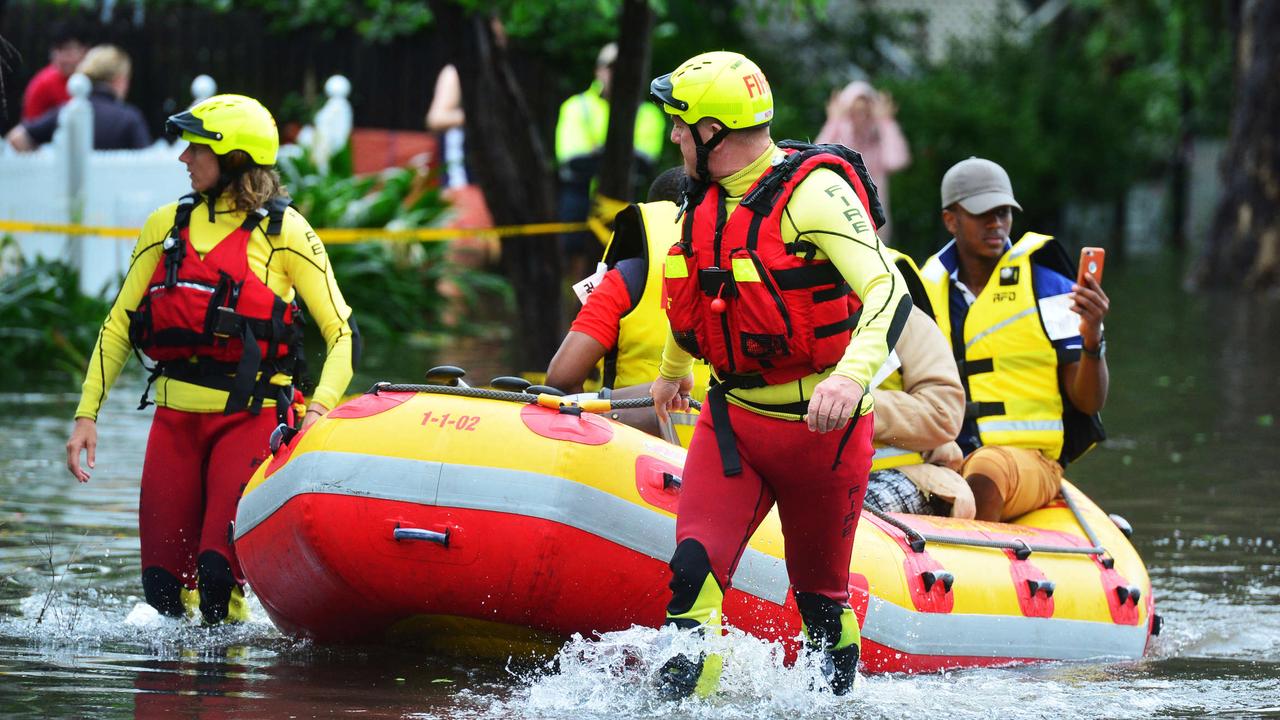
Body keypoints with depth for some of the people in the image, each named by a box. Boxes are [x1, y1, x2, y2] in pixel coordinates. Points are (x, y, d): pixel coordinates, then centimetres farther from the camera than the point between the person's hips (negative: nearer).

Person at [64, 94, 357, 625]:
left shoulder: (284, 232, -3)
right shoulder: (167, 226, 10)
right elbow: (119, 326, 15)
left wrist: (321, 407, -19)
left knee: (218, 571, -17)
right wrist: (87, 413, 7)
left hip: (250, 417, -4)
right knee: (162, 582, 0)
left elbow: (341, 333, -3)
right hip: (175, 417, 4)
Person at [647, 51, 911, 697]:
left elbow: (888, 291, -29)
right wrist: (674, 369, 43)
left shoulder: (813, 193, -19)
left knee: (820, 594, 11)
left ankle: (836, 694, 34)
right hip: (733, 418, 6)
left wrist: (852, 375, -46)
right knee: (694, 572, -14)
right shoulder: (706, 199, 6)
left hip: (820, 425, -6)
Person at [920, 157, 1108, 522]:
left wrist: (1092, 338, -21)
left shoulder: (1047, 286, 2)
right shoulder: (926, 289, 13)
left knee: (983, 481, -39)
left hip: (1028, 455, -3)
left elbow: (1089, 402, -4)